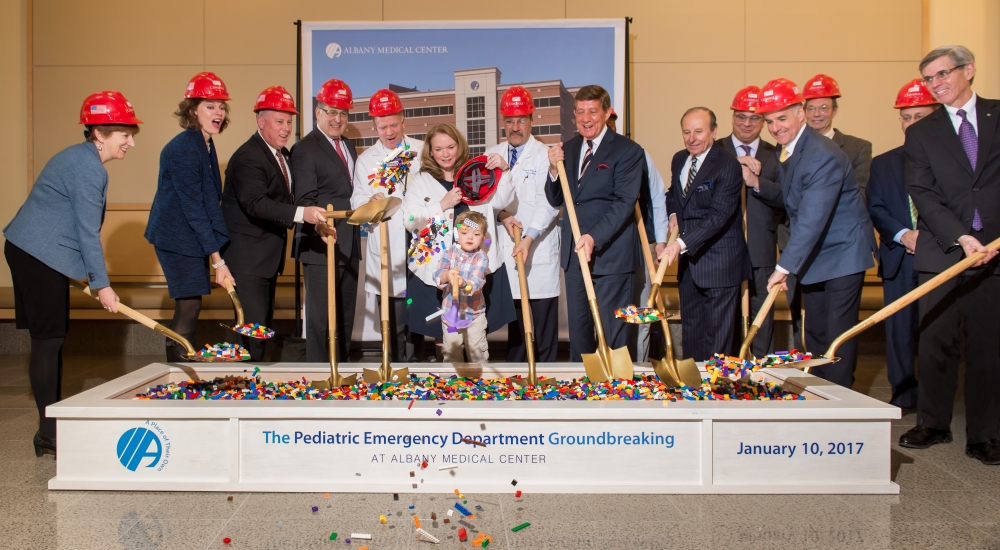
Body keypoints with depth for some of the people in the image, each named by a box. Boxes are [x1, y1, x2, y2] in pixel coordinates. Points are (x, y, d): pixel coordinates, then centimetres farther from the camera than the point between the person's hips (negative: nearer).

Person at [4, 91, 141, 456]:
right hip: (40, 257, -10)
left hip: (35, 253, 10)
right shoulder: (89, 169, -18)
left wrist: (90, 274, 22)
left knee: (52, 339, 13)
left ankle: (54, 423, 22)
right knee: (48, 341, -7)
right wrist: (102, 284, -16)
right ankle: (48, 435, -1)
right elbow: (88, 232, -19)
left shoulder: (81, 158, 14)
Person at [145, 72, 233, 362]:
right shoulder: (183, 147, -18)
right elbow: (193, 207, -20)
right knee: (188, 308, -6)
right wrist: (217, 259, -21)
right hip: (178, 238, -9)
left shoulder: (205, 144, 9)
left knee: (189, 308, 12)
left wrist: (214, 253, 6)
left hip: (193, 237, 9)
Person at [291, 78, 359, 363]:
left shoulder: (349, 146, 16)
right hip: (322, 245, -8)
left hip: (349, 245, 8)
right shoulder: (305, 149, -9)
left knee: (345, 316, 16)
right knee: (321, 317, -2)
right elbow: (305, 201, -16)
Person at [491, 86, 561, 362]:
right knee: (514, 320, 11)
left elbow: (548, 203, -11)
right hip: (505, 249, 4)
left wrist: (529, 238, -21)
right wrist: (503, 216, -10)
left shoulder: (544, 155, -3)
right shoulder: (492, 155, 13)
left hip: (539, 250, -4)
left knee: (544, 325, 0)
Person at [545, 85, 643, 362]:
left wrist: (594, 237, -27)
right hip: (574, 253, 6)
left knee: (612, 331, 3)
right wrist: (554, 169, -8)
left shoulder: (627, 150, -7)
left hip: (611, 254, -5)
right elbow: (555, 200, 10)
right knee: (578, 328, 13)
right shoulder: (567, 149, 11)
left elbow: (625, 202, -16)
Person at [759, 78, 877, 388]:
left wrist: (785, 266, -34)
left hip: (843, 253, -9)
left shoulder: (823, 156, -25)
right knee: (815, 333, 13)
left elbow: (812, 219, -32)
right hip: (814, 254, 9)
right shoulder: (786, 151, 4)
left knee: (838, 334, -6)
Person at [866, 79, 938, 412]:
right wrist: (903, 234, -10)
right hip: (899, 258, 2)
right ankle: (903, 395, 14)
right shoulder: (883, 163, 14)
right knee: (899, 328, 4)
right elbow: (875, 208, 6)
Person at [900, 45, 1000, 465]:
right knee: (935, 344, 2)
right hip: (941, 255, 0)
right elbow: (923, 194, -1)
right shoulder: (920, 133, 9)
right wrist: (961, 237, -14)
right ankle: (933, 424, 17)